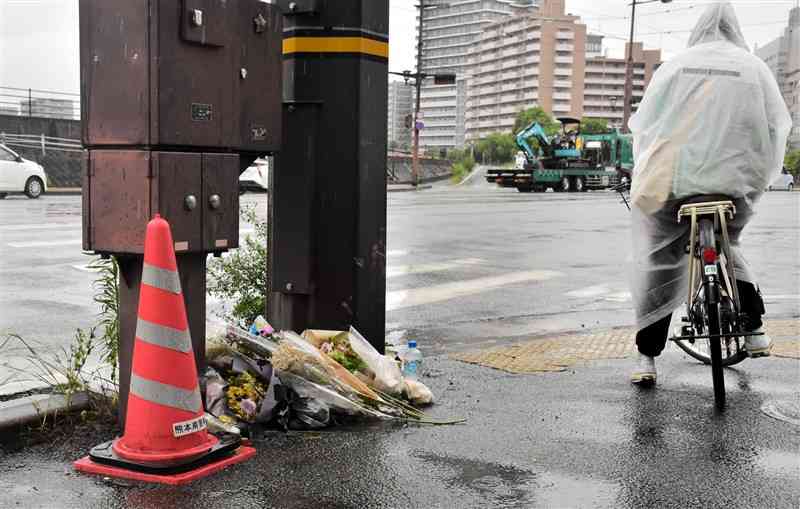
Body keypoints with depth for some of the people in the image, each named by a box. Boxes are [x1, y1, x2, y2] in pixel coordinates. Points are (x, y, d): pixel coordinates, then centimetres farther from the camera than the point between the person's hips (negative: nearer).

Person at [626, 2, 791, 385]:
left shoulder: (674, 66, 6)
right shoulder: (754, 68, 7)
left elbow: (642, 125, 7)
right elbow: (776, 128, 6)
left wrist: (647, 172, 21)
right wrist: (757, 178, 18)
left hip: (669, 181, -1)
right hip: (733, 184, 2)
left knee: (657, 262, 8)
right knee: (726, 247, 28)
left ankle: (647, 357, 5)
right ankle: (753, 331, 24)